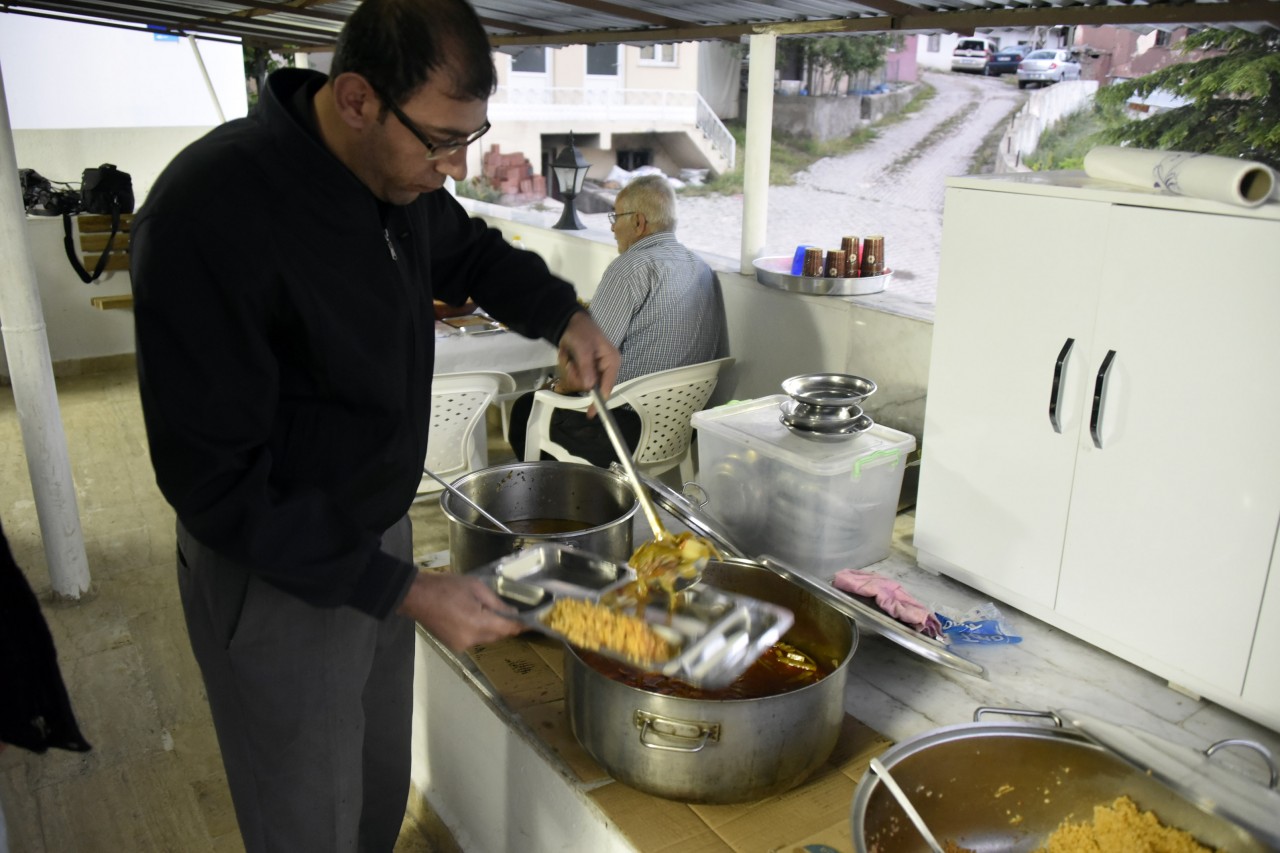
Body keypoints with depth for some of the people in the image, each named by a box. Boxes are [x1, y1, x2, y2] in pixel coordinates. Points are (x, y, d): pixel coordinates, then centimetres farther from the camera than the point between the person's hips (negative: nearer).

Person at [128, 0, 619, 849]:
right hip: (278, 576, -6)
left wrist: (566, 315, -2)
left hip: (381, 538, 7)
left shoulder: (401, 175, -5)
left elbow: (473, 252, 18)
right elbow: (213, 479, -25)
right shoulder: (212, 211, -28)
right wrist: (404, 591, -25)